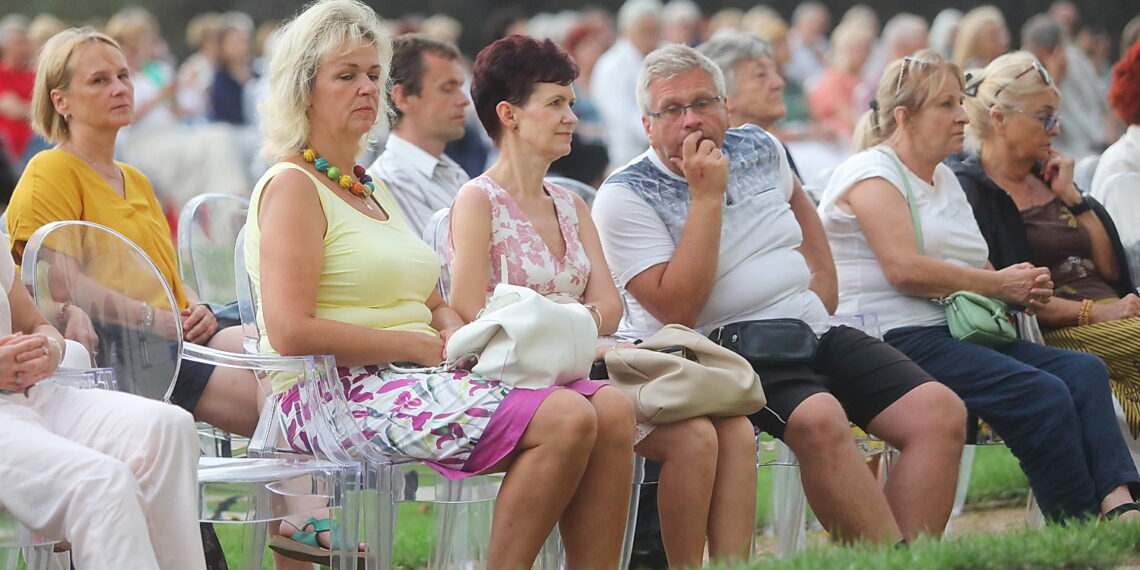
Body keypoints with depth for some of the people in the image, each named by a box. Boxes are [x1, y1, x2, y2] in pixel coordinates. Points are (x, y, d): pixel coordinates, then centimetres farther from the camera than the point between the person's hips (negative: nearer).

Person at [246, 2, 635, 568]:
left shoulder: (373, 189, 24)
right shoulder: (291, 188, -4)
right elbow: (290, 330, -16)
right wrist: (420, 346, -14)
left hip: (417, 377, 9)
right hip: (343, 393, -9)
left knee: (612, 409, -11)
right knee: (565, 419, -26)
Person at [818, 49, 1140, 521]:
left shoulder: (945, 180, 25)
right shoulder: (871, 173, -3)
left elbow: (975, 269, 25)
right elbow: (905, 269, -17)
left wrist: (1024, 289, 2)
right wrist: (997, 285, -11)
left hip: (957, 333, 9)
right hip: (897, 338, -9)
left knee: (1084, 371, -15)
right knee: (1043, 394, -27)